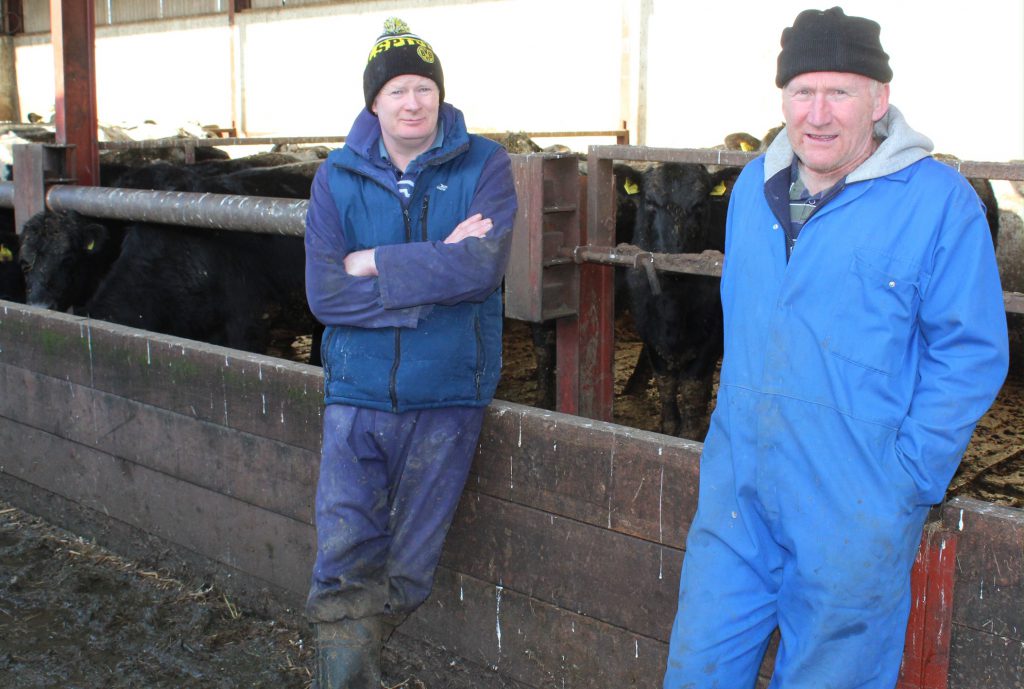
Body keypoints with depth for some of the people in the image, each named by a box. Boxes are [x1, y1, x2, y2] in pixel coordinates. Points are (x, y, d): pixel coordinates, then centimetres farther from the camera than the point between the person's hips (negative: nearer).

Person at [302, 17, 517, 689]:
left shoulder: (483, 166, -2)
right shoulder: (338, 177, 2)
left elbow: (482, 266, -18)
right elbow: (325, 293, -9)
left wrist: (376, 264, -13)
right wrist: (434, 267, -16)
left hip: (447, 399, -1)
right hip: (357, 394, 1)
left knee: (408, 573, 9)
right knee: (344, 565, -5)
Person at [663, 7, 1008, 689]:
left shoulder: (939, 201, -10)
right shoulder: (755, 186, 8)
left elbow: (972, 353, -9)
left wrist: (906, 479, -12)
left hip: (855, 511, -5)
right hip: (738, 487, 5)